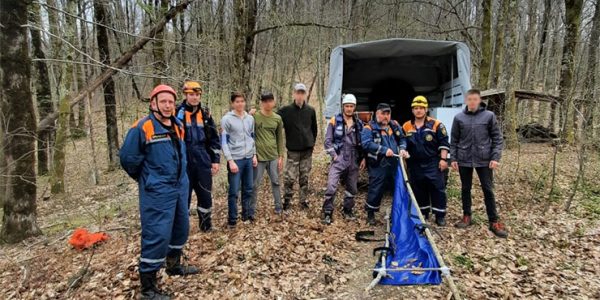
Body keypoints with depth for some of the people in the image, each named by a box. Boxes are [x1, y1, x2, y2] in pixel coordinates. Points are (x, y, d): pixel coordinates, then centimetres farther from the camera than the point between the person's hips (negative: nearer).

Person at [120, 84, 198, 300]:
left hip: (180, 187, 8)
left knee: (181, 228, 19)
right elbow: (127, 157, -12)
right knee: (157, 235, -7)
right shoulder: (142, 127, -15)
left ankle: (174, 265, 41)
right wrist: (144, 178, 1)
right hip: (157, 191, -8)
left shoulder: (178, 127, 9)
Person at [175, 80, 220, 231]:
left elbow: (214, 138, 11)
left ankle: (206, 223, 27)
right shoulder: (177, 113, -4)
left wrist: (215, 160, 6)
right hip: (183, 162, -3)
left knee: (205, 193, 10)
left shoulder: (205, 114, 8)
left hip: (203, 161, 3)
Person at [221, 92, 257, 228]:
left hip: (249, 158, 5)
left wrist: (254, 154, 9)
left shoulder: (250, 118, 10)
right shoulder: (227, 119, -6)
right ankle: (232, 219, 11)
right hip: (236, 159, -5)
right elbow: (224, 141, -8)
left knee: (248, 189, 12)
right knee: (234, 191, 0)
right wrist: (230, 160, -13)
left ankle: (247, 214, 26)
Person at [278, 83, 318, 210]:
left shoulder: (310, 110, 5)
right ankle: (287, 201, 13)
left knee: (304, 177, 11)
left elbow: (314, 128, 13)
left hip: (307, 150, 2)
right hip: (293, 150, -2)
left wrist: (312, 142, 9)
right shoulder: (286, 110, -4)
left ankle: (304, 200, 22)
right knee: (289, 178, -3)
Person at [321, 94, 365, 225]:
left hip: (354, 161, 4)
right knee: (331, 186, -15)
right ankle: (328, 213, -4)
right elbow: (328, 140, -3)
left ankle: (348, 210, 31)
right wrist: (334, 155, -10)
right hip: (338, 160, -4)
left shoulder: (359, 123, 9)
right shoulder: (334, 121, -1)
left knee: (352, 188, 13)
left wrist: (363, 157, 7)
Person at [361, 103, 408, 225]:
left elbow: (402, 138, 19)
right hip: (378, 166, -6)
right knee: (376, 190, 0)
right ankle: (370, 213, 18)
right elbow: (367, 144, -20)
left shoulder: (395, 125, 13)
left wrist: (402, 149, -3)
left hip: (394, 164, 6)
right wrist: (384, 150, -24)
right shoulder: (369, 128, -7)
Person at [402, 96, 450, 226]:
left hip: (433, 164, -3)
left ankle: (440, 215, 9)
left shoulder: (436, 125, -4)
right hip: (415, 165, 3)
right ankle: (422, 214, 25)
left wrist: (443, 159, -10)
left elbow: (444, 143, -4)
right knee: (419, 190, 11)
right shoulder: (406, 127, 6)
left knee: (437, 189, -1)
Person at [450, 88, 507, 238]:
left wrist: (495, 157, -7)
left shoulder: (489, 116, -2)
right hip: (464, 160, 2)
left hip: (484, 159, -1)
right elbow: (454, 140, 5)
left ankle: (494, 222, 12)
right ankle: (467, 216, 25)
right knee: (465, 189, 11)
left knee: (488, 190, 3)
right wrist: (453, 158, 1)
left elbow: (497, 138, 0)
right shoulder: (459, 118, 1)